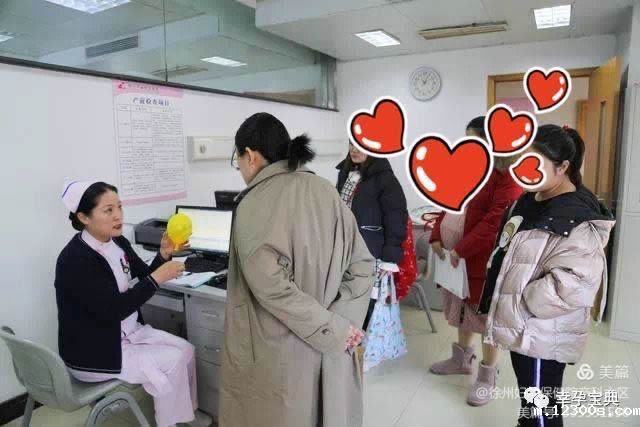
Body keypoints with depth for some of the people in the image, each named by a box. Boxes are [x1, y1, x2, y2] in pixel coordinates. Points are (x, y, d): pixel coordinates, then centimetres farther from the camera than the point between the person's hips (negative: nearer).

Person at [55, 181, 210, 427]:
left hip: (129, 331, 8)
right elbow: (113, 310, -29)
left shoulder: (118, 242, 0)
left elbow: (143, 279, 6)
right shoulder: (75, 259, -25)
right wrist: (158, 278, -29)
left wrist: (164, 253, -12)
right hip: (94, 352, -8)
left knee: (186, 350, 1)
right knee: (172, 361, -12)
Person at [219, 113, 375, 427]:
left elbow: (270, 285, -25)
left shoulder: (254, 204, -16)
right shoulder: (326, 192, 1)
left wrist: (335, 331, -17)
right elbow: (362, 265, 0)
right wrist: (337, 322, -6)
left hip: (278, 354, -5)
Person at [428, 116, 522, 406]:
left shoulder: (506, 178, -16)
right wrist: (436, 237, 1)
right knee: (463, 308, 21)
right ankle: (461, 359, 41)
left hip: (483, 260, -8)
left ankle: (487, 375, 22)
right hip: (456, 257, 8)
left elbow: (495, 222, -24)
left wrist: (462, 249, -23)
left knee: (486, 313, 6)